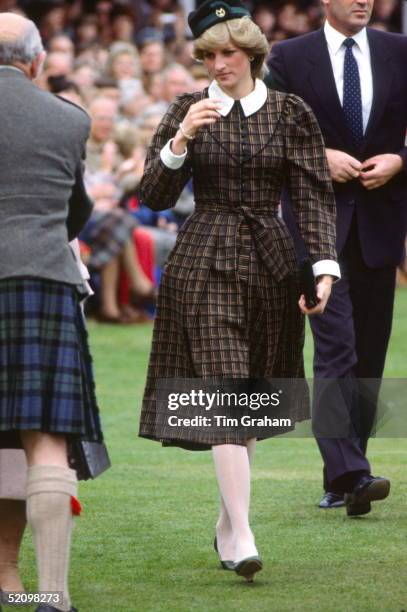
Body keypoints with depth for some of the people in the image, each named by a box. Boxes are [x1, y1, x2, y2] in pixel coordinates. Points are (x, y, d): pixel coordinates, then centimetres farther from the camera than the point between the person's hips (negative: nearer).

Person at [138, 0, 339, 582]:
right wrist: (180, 139, -17)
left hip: (270, 265, 2)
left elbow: (316, 194, 0)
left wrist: (325, 266, -12)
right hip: (204, 264, -2)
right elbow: (154, 195, -1)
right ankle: (242, 535, -19)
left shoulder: (290, 113, 4)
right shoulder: (188, 110, 3)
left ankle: (228, 520, 25)